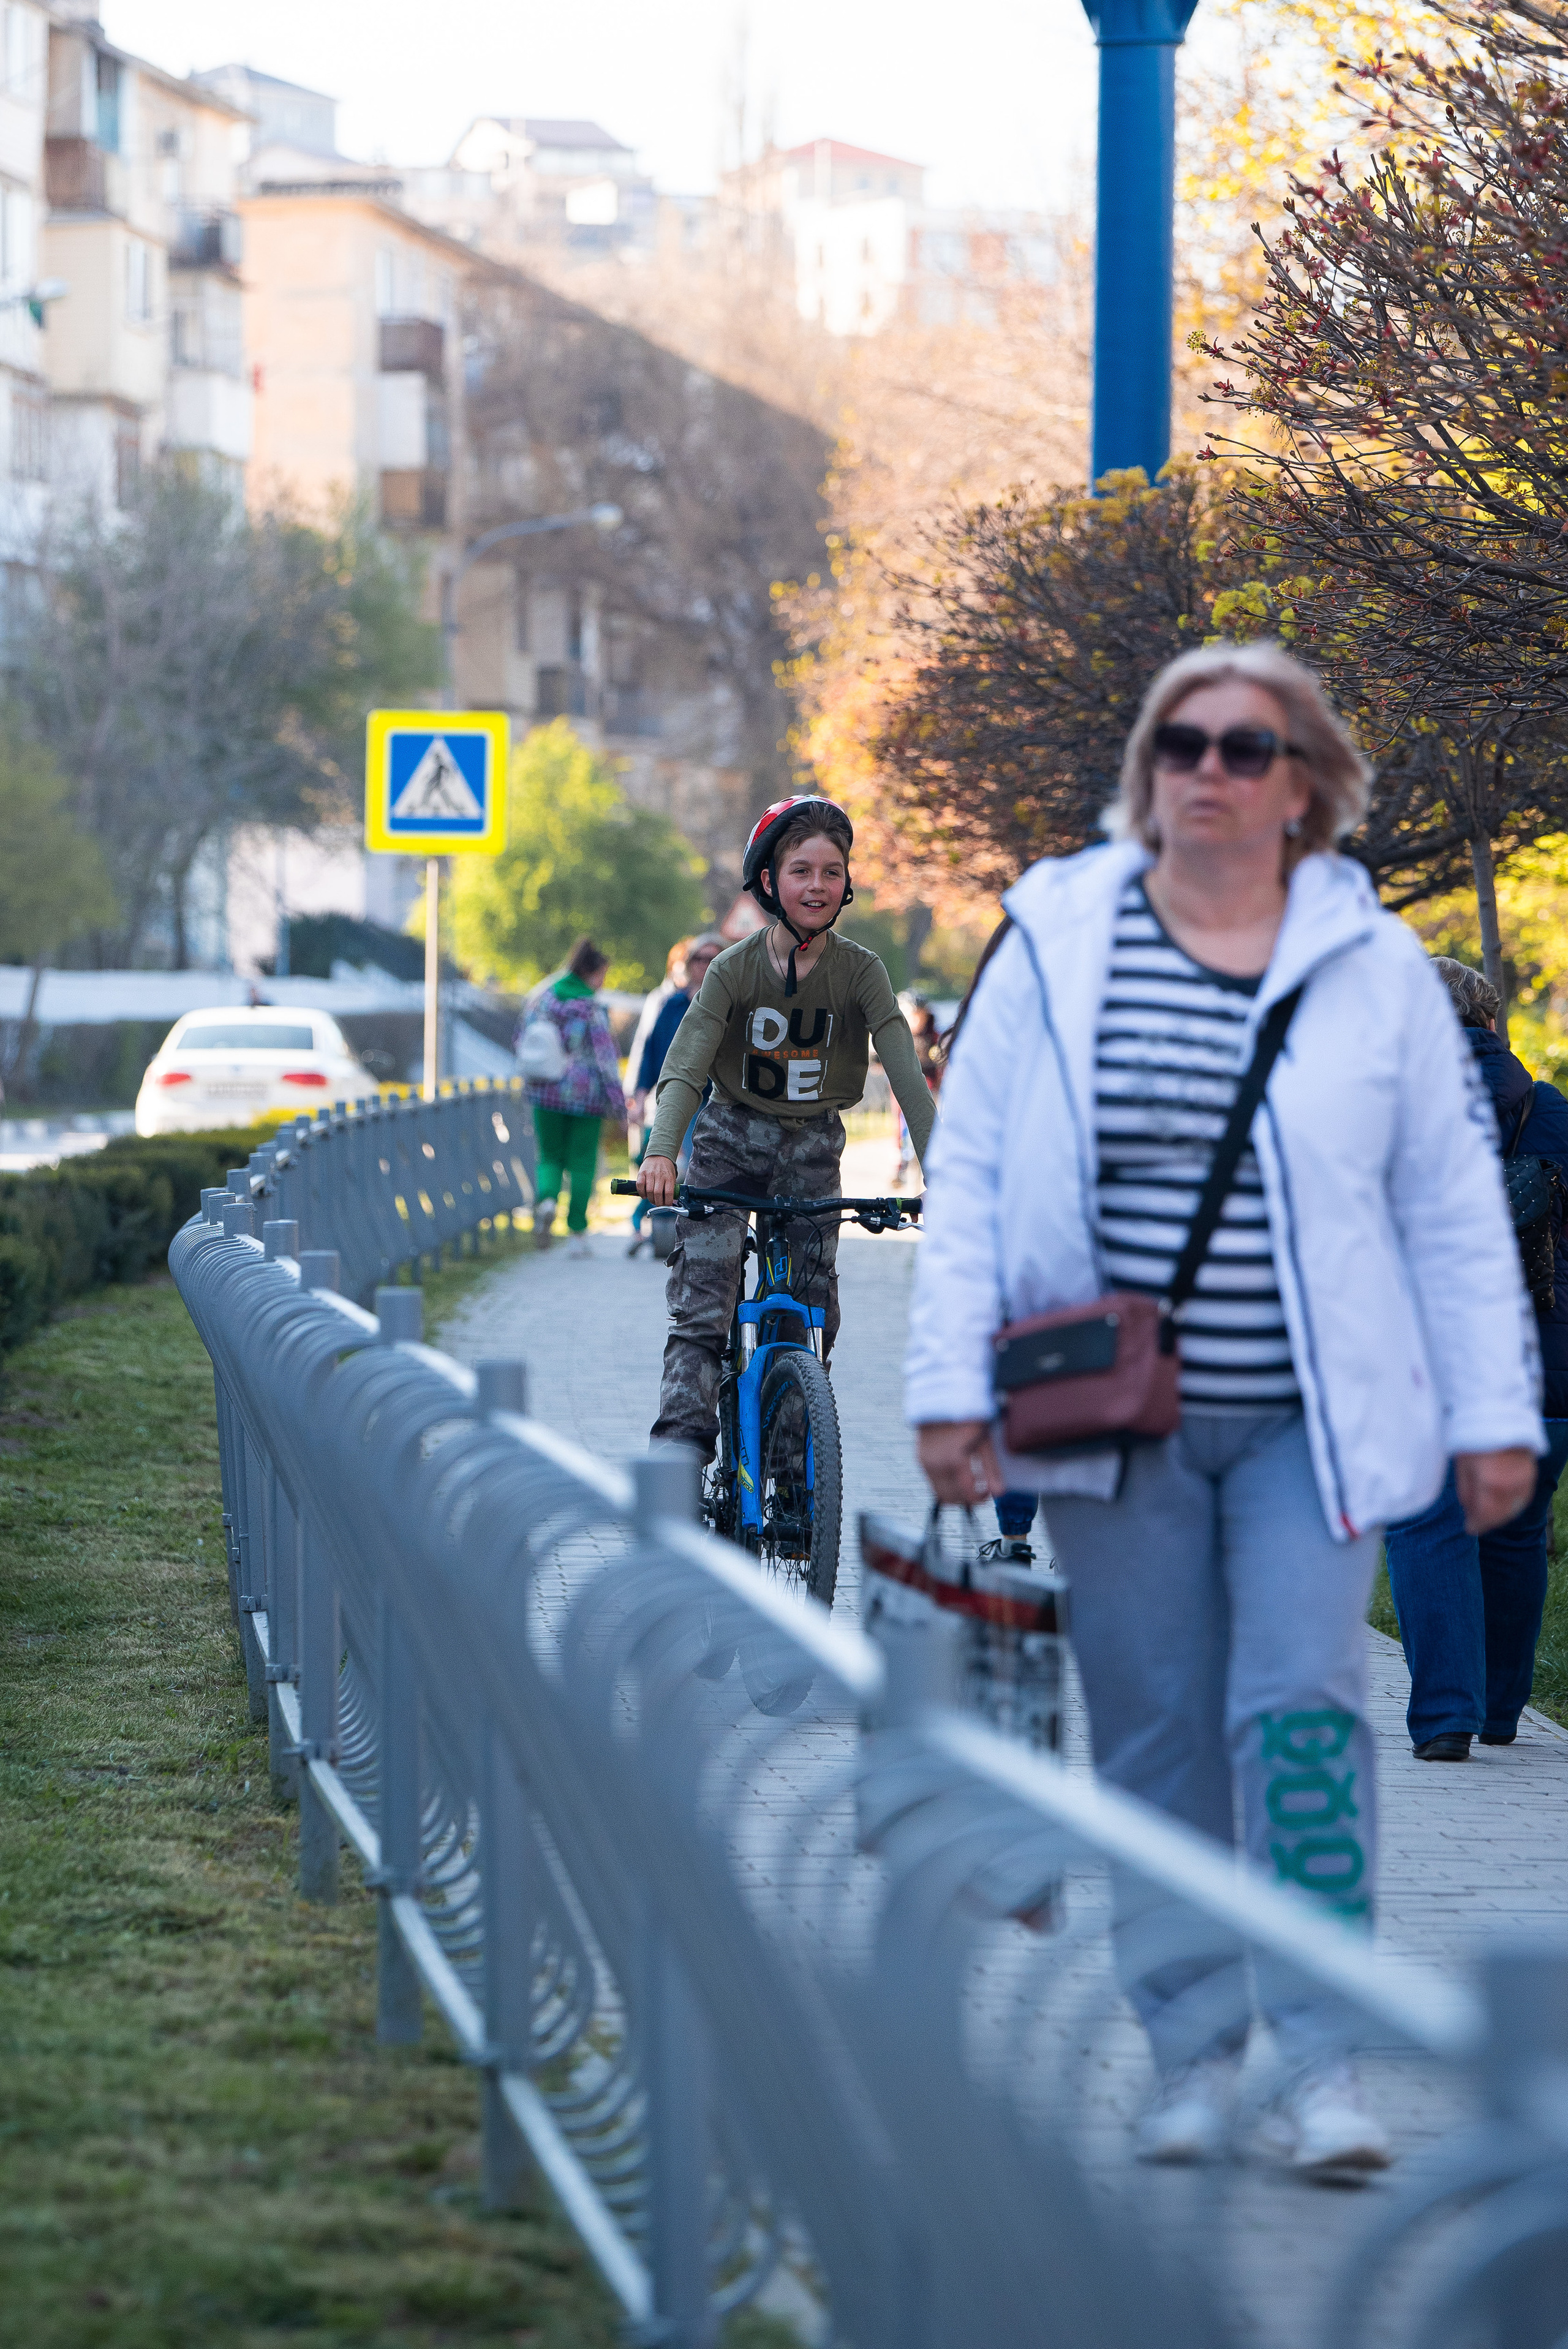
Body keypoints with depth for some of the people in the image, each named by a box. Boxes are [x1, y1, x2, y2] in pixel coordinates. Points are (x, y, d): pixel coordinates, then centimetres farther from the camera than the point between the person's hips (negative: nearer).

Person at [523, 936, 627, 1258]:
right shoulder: (593, 1010, -12)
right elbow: (606, 1059, -12)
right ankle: (577, 1234, 6)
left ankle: (546, 1198, -17)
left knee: (550, 1157, 14)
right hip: (586, 1097, -3)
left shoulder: (546, 1000, 1)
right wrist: (619, 1105, -8)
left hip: (547, 1093, 3)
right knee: (582, 1164, 7)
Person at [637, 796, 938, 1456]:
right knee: (701, 1305, -14)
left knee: (814, 1309, -1)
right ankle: (681, 1443, -19)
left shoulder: (860, 971, -12)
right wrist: (661, 1151, -41)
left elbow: (906, 1074, -18)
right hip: (732, 1137, -1)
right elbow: (686, 1064, -23)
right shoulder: (734, 968, -14)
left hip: (812, 1147, 1)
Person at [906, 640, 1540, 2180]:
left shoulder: (1373, 968, 3)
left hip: (1306, 1417, -1)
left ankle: (1321, 2057, -6)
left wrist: (1495, 1414, 3)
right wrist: (948, 1386, -3)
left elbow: (1452, 1208, 6)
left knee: (1302, 1707, -10)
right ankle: (1190, 2053, 13)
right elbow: (968, 1174, 5)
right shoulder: (1054, 945, 3)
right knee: (1154, 1734, 4)